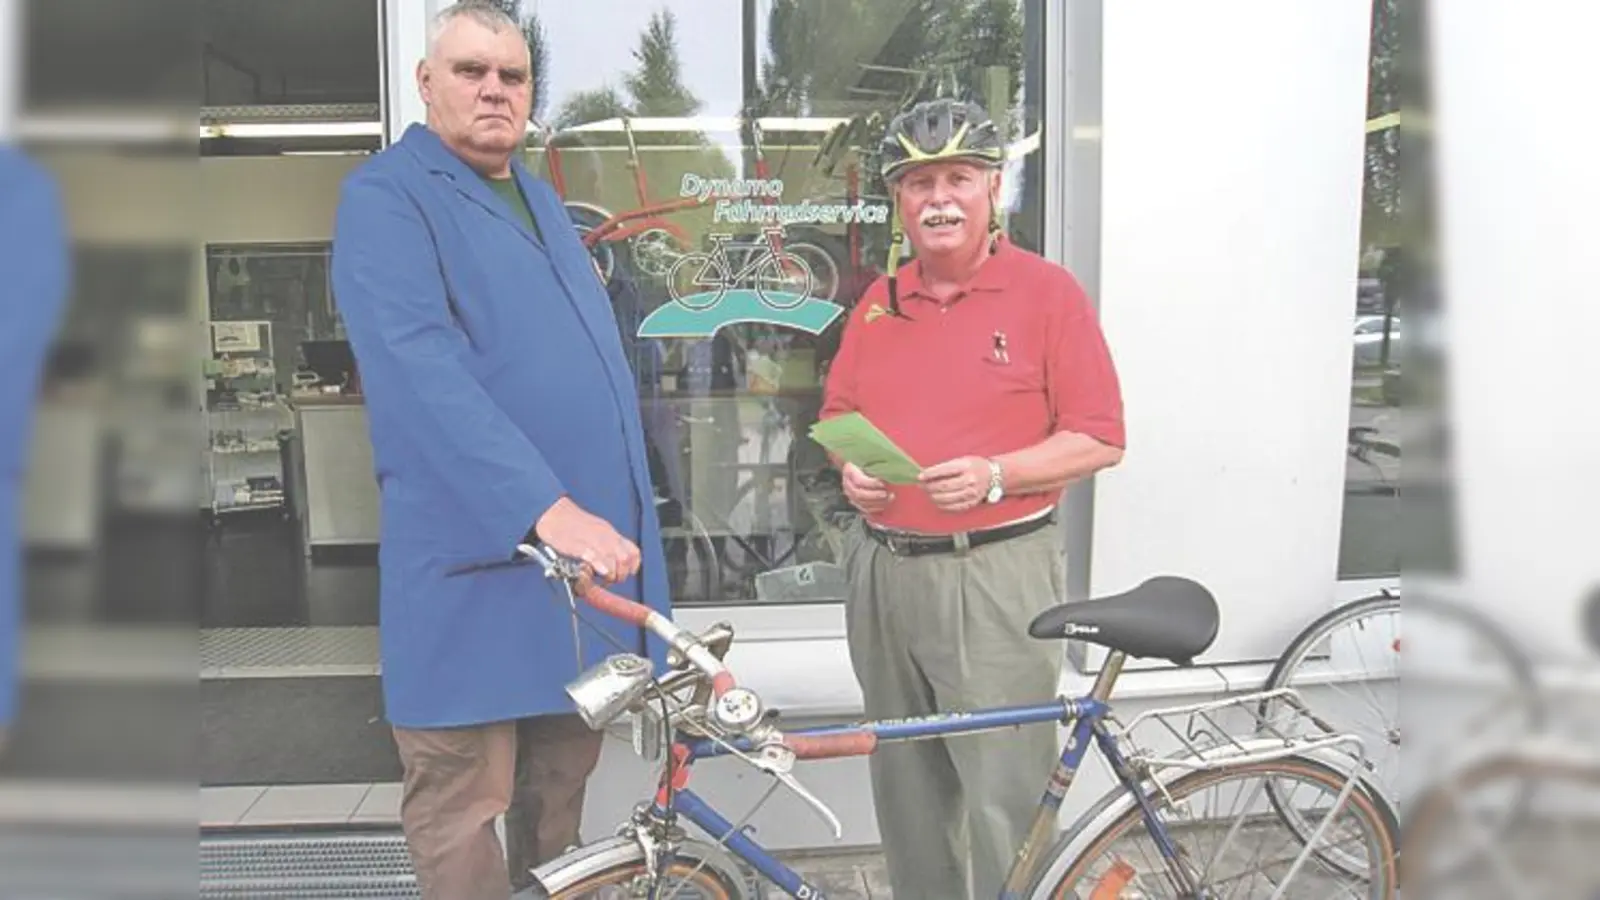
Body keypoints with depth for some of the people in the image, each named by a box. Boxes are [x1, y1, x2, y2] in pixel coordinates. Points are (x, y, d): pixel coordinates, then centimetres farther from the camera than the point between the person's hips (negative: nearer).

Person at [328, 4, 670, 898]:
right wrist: (545, 506, -32)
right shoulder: (386, 196, -6)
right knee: (463, 809, 2)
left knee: (560, 790, 17)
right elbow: (420, 365, -22)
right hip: (479, 561, -7)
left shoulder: (543, 200, 18)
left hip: (588, 540, 7)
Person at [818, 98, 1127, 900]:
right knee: (905, 783, 16)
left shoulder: (1047, 292, -5)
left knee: (1004, 793, 0)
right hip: (884, 569, 6)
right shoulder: (878, 303, 11)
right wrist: (849, 467, -2)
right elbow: (839, 413, 19)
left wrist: (995, 474, -21)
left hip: (997, 575, -5)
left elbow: (1099, 439, -7)